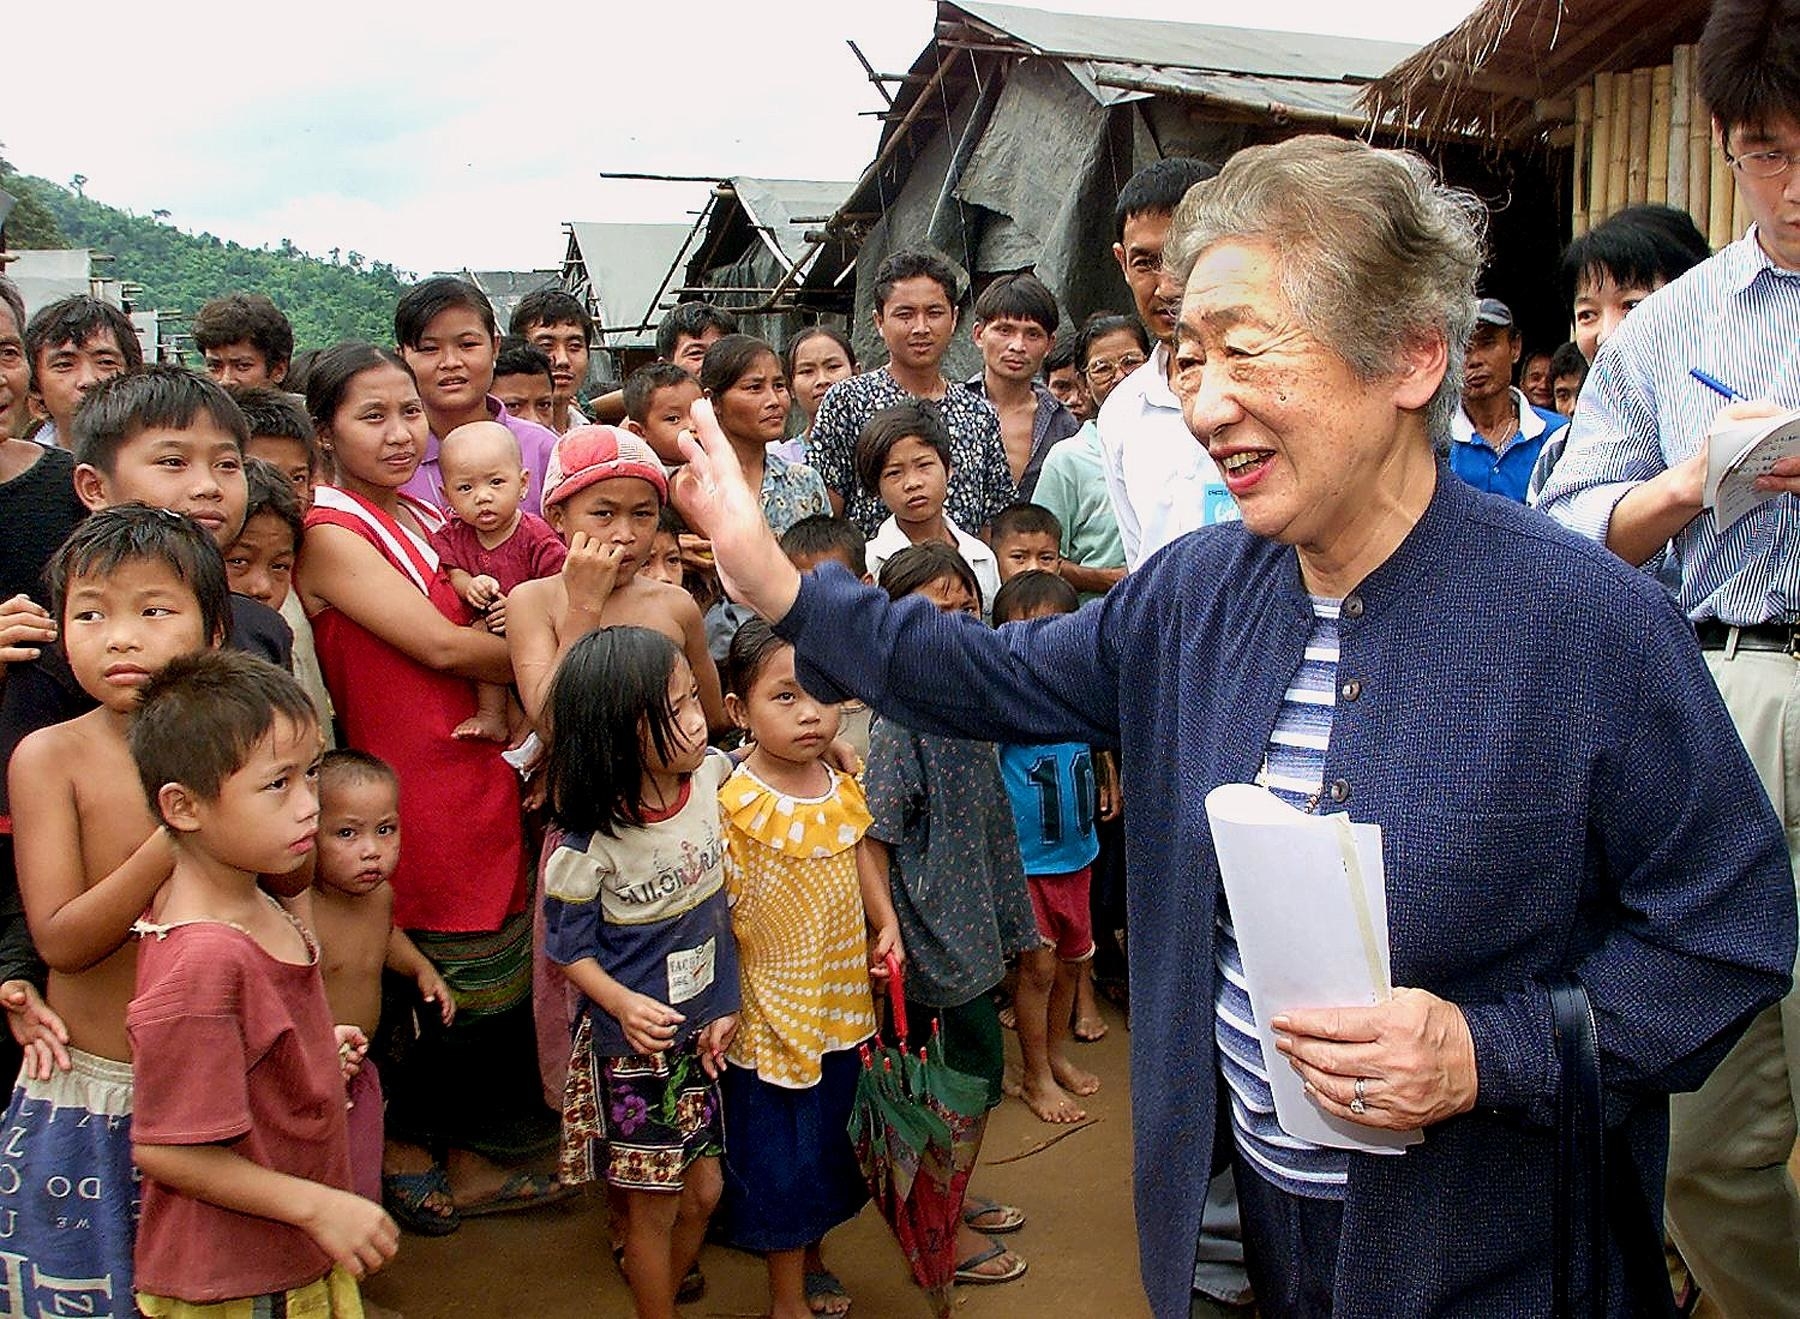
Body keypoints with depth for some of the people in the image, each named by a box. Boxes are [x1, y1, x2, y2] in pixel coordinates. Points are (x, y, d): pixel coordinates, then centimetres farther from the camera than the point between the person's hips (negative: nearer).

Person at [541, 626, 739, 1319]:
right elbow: (570, 948, -11)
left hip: (703, 1033, 5)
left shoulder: (713, 777, -10)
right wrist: (623, 1003, -28)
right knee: (655, 1204, 9)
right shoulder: (588, 846, -24)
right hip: (634, 1046, -5)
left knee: (703, 1189, 18)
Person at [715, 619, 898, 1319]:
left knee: (826, 1142, 23)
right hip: (771, 1011, -6)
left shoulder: (843, 789, -3)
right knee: (779, 1161, 8)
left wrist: (885, 924, 1)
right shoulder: (732, 808, -22)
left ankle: (811, 1262, 45)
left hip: (841, 1001, 6)